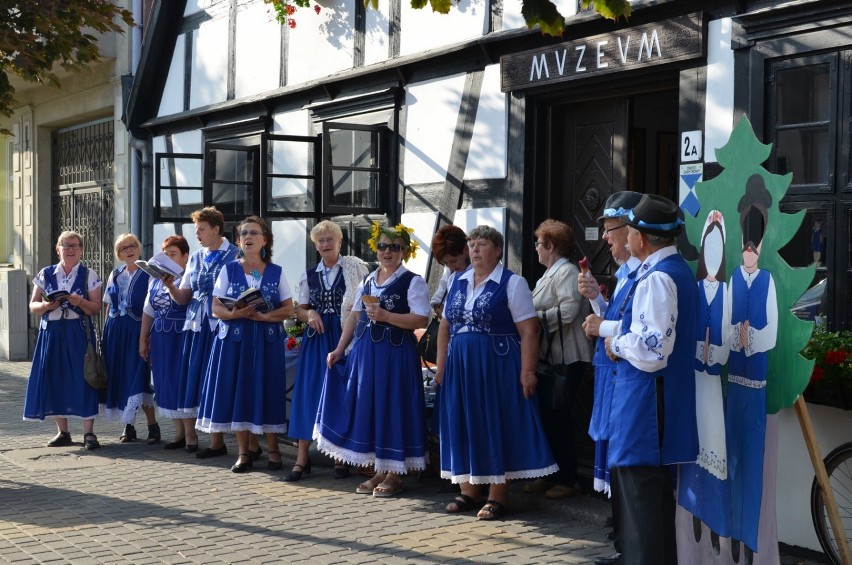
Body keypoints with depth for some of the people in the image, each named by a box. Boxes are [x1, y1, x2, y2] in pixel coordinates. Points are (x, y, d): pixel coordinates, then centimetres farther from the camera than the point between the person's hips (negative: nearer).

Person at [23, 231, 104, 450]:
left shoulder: (89, 275, 3)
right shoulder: (45, 274, 8)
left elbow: (96, 308, 0)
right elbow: (33, 306, 8)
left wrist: (81, 302, -19)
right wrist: (46, 306, -13)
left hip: (78, 333, -2)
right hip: (51, 332, 3)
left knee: (81, 378, -7)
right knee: (54, 379, 4)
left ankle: (89, 432, -2)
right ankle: (62, 432, 15)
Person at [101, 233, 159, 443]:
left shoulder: (147, 274, -2)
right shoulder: (115, 275, 14)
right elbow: (109, 306, 17)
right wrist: (106, 332, 11)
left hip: (136, 330, -5)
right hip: (115, 331, 5)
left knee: (137, 377, -10)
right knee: (118, 377, 5)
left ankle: (153, 426, -2)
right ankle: (128, 426, 13)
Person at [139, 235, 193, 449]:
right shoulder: (155, 280, 12)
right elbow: (148, 311, 16)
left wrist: (171, 285, -33)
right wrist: (143, 340, 15)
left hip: (182, 337, -7)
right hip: (160, 338, 7)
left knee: (182, 381, -4)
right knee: (166, 383, 8)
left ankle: (190, 434, 5)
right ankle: (179, 433, 17)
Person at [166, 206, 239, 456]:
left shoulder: (234, 255, -4)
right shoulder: (195, 258, 15)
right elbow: (183, 297, 13)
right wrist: (169, 285, -4)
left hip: (220, 325, -6)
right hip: (196, 326, 6)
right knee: (193, 377, 5)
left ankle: (217, 442, 0)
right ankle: (190, 435, 13)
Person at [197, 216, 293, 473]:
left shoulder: (276, 272, 5)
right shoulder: (229, 269, 5)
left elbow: (289, 309, 0)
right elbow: (216, 308, 0)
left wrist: (262, 316, -16)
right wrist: (235, 314, -20)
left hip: (267, 340, 0)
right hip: (235, 339, 1)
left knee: (267, 391, 0)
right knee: (238, 391, 0)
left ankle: (273, 450, 12)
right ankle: (244, 452, 9)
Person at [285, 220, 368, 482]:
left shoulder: (355, 268, 0)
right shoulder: (309, 275, 10)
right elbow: (299, 310, 13)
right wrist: (310, 314, -7)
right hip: (317, 338, 3)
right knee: (309, 393, -2)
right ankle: (302, 458, 2)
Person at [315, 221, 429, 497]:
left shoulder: (413, 282, -5)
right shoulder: (367, 281, 15)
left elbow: (421, 320, -15)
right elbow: (354, 317, 16)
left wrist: (386, 316, -21)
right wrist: (339, 349, 10)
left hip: (395, 354, -6)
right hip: (364, 351, 6)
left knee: (392, 409, -2)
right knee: (367, 409, 9)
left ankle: (394, 475, 10)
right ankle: (378, 471, 21)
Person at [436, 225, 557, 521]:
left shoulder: (512, 283, -5)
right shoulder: (457, 281, 12)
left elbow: (529, 331, -10)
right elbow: (445, 327, 16)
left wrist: (527, 372, -17)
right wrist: (441, 366, 11)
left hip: (497, 367, -6)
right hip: (459, 367, 6)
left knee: (496, 426, -2)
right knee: (463, 426, 8)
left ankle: (497, 496, 6)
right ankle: (468, 490, 19)